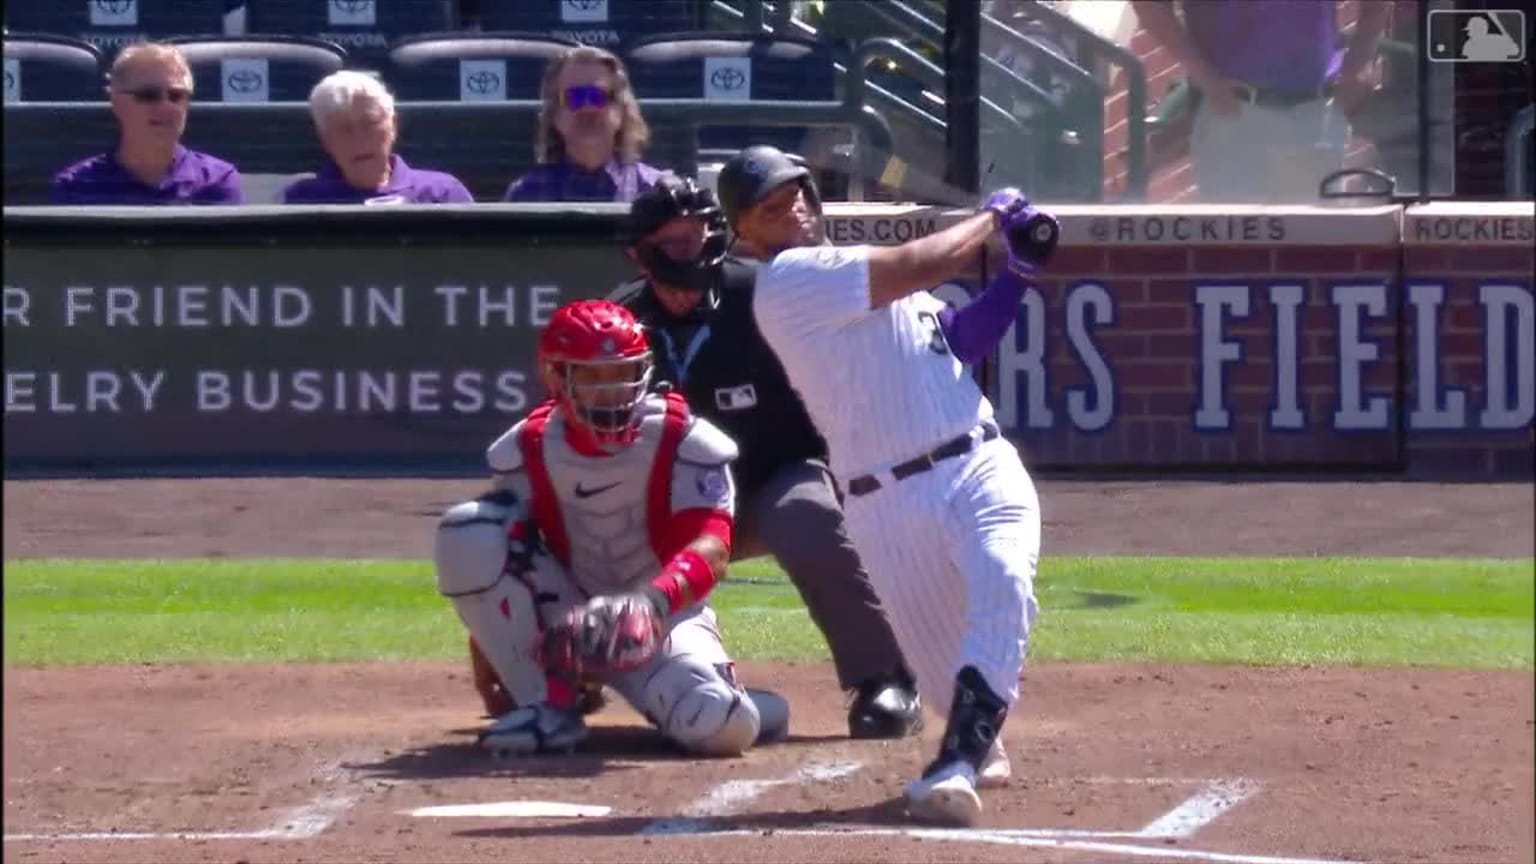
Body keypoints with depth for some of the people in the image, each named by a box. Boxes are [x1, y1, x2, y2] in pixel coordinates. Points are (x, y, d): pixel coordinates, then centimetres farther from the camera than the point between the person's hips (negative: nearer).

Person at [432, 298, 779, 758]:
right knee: (466, 532, -21)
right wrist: (492, 653, -2)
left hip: (666, 620, -3)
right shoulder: (527, 449, -5)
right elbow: (501, 555, 3)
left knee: (721, 727, -34)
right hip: (565, 621, 3)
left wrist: (652, 602, -47)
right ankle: (549, 706, -16)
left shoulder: (682, 440, -15)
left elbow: (712, 549, -27)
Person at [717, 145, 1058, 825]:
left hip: (984, 469, 5)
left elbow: (962, 339, 22)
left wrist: (1018, 271, 7)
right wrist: (995, 214, 5)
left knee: (1003, 589, -26)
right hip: (890, 506, -5)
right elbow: (925, 265, -12)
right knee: (945, 673, -3)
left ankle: (960, 762, -32)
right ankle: (978, 743, 33)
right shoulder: (789, 281, -6)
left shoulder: (874, 278, 21)